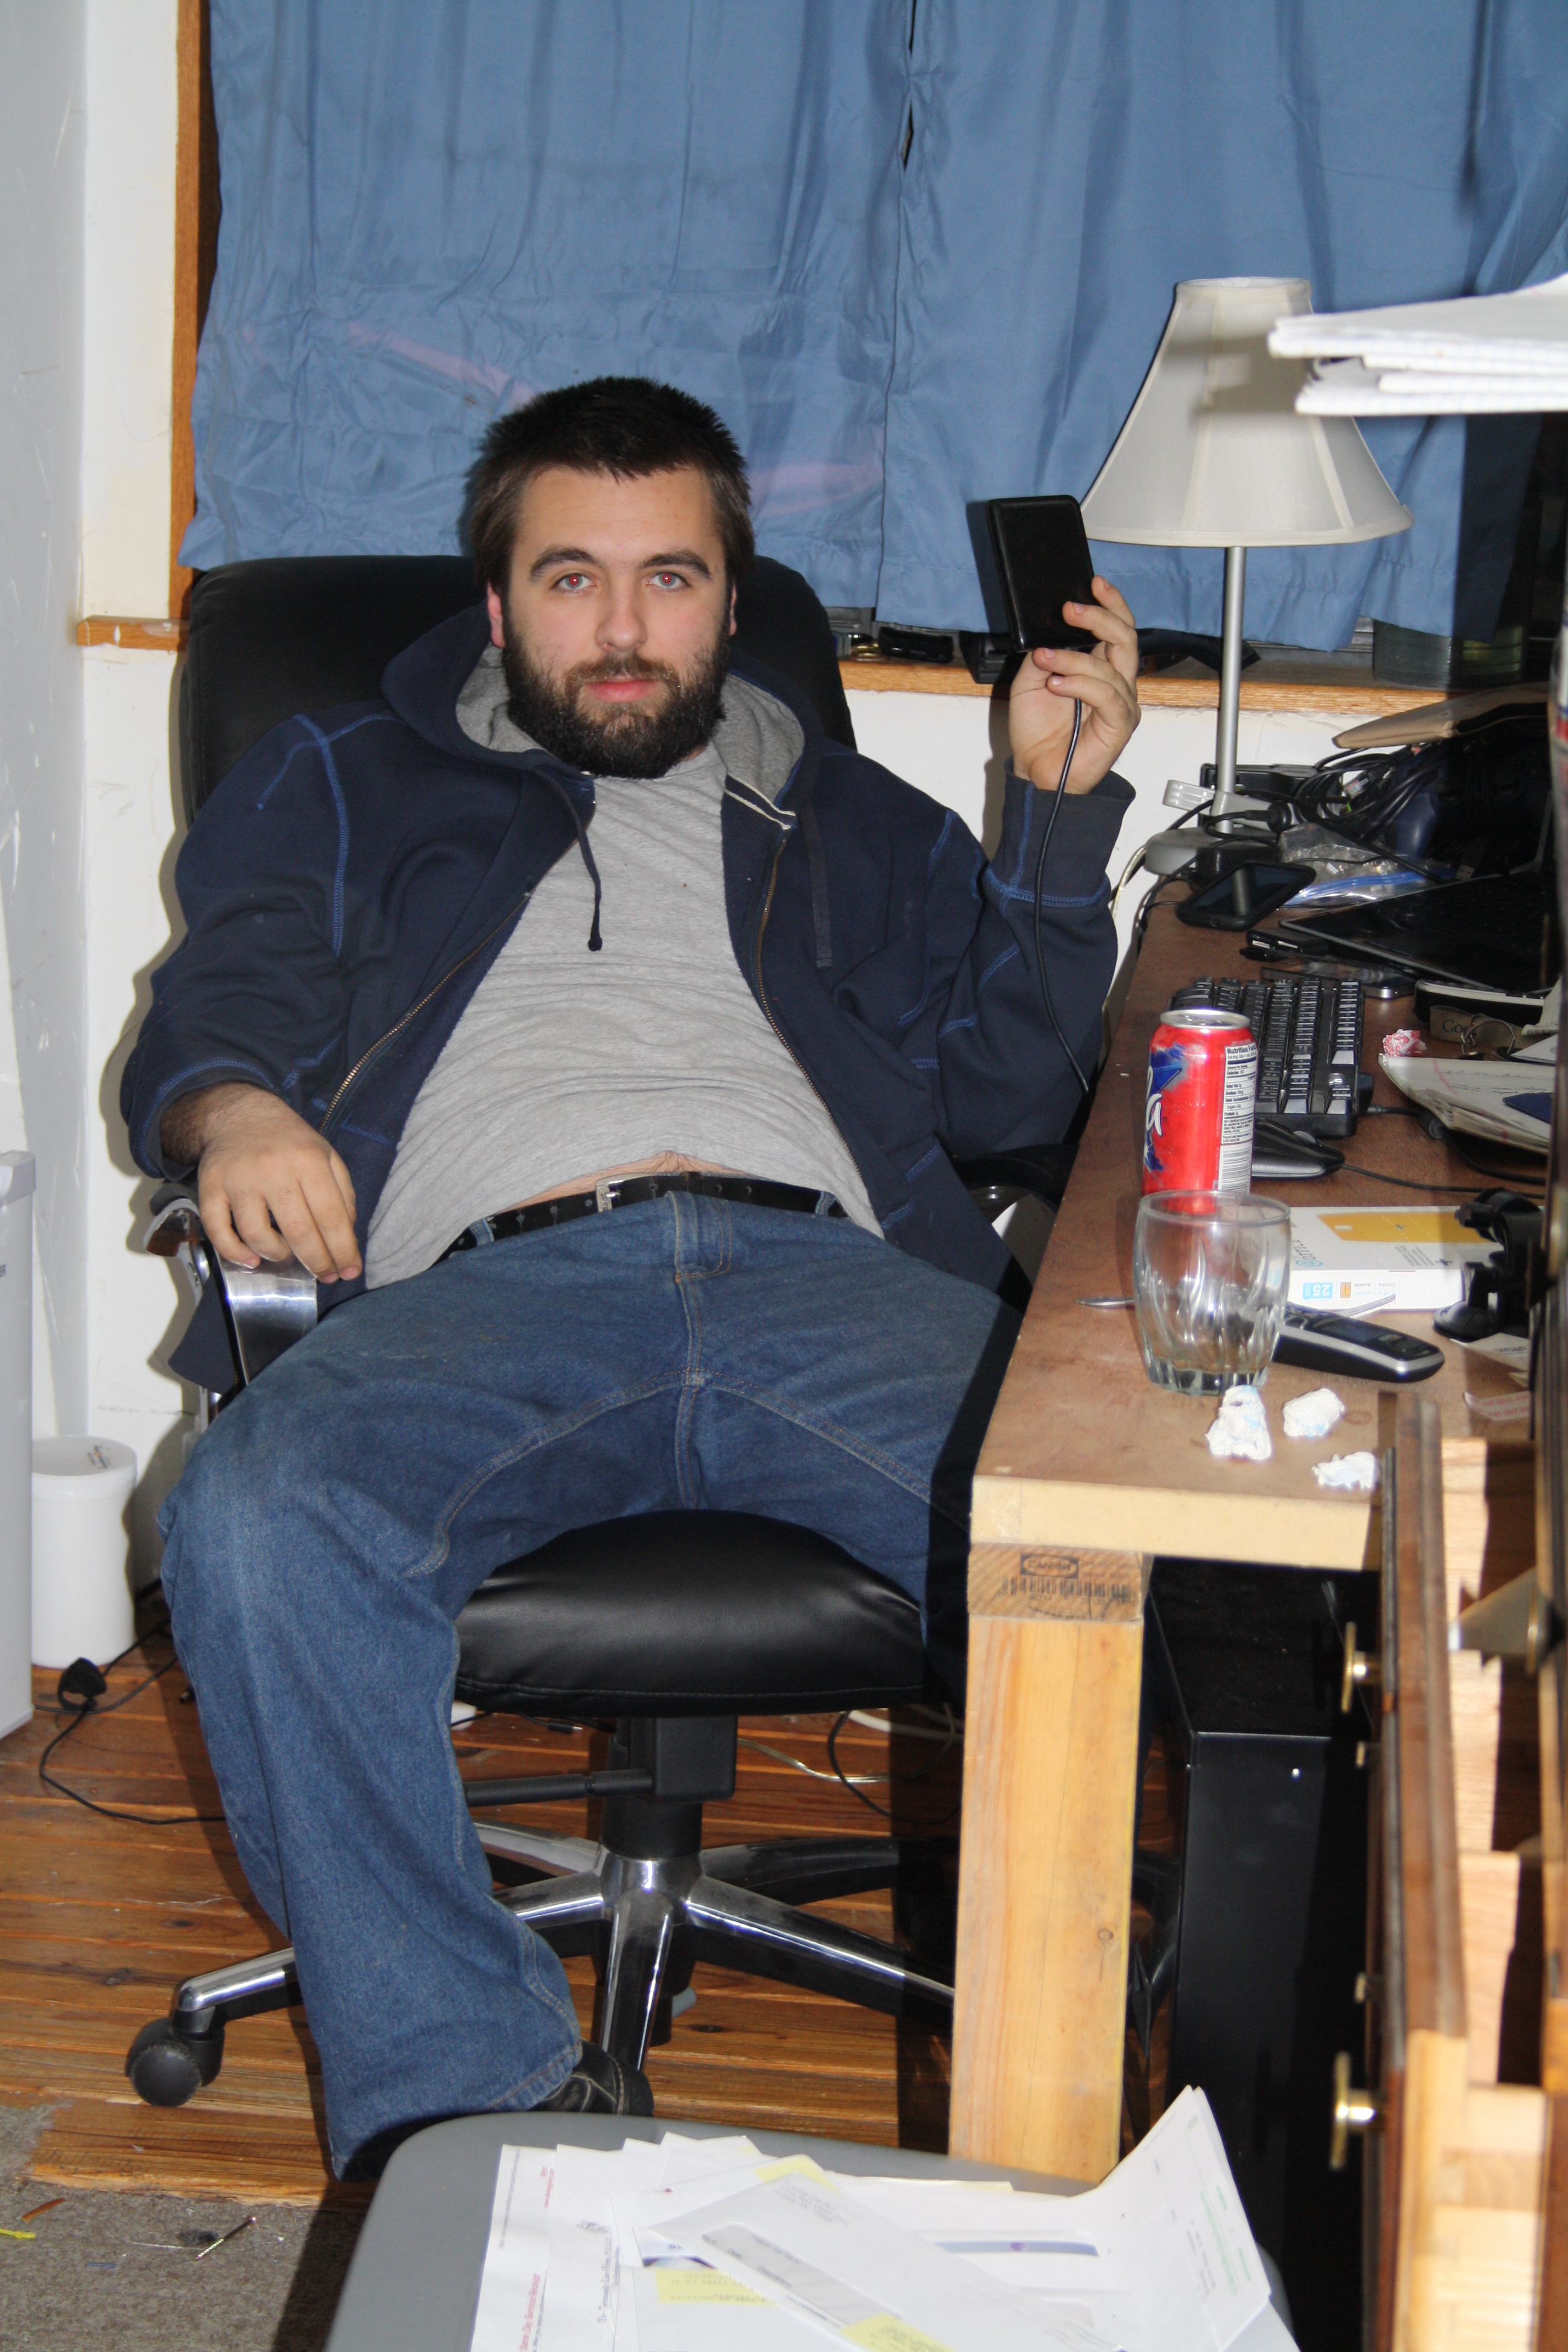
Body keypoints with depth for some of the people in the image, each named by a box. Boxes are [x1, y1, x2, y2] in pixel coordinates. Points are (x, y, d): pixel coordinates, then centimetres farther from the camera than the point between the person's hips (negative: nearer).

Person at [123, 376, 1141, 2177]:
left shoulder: (843, 820, 33)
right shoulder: (346, 788, 31)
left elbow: (1005, 1090, 22)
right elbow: (221, 999, 14)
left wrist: (1061, 807, 12)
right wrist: (236, 1109, -10)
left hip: (826, 1273, 1)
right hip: (490, 1285, -1)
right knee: (258, 1524, -35)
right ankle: (475, 2100, -26)